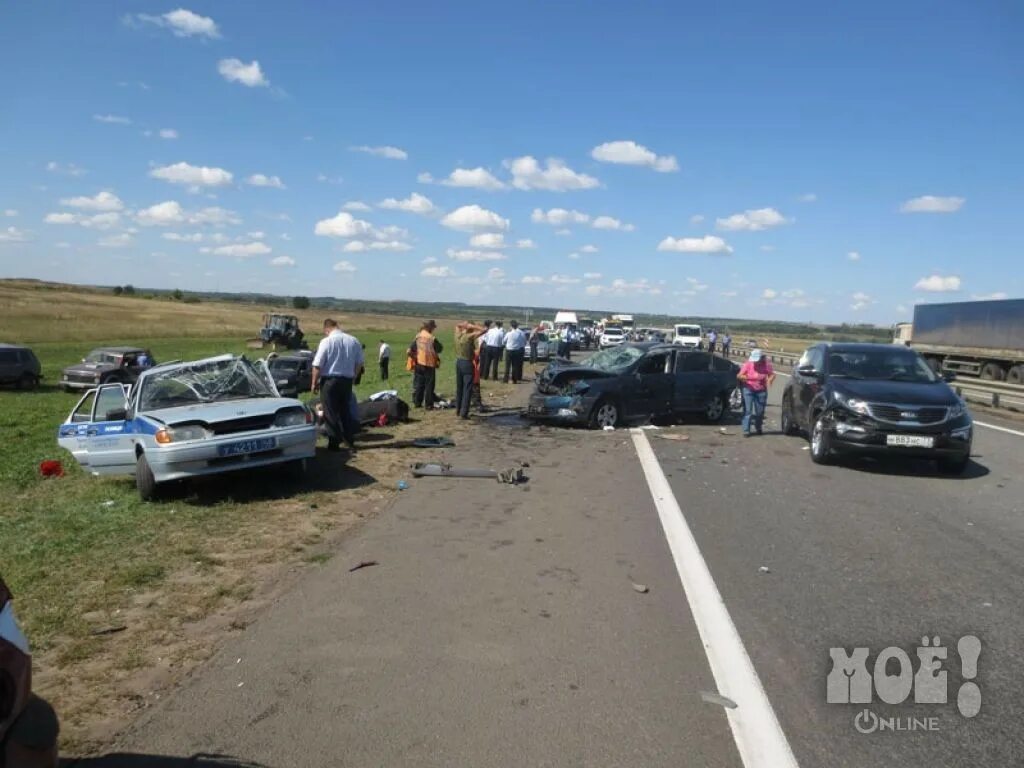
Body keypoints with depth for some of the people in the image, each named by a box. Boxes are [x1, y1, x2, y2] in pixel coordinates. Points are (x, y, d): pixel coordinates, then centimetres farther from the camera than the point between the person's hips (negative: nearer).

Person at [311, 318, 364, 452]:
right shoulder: (354, 341, 1)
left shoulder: (326, 341, -12)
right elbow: (359, 364, 8)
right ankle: (350, 442, 18)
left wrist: (314, 383, 0)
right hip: (347, 380, 5)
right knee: (345, 411, 15)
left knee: (331, 413, 5)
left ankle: (334, 443, 8)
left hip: (329, 380, -4)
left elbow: (317, 365, -11)